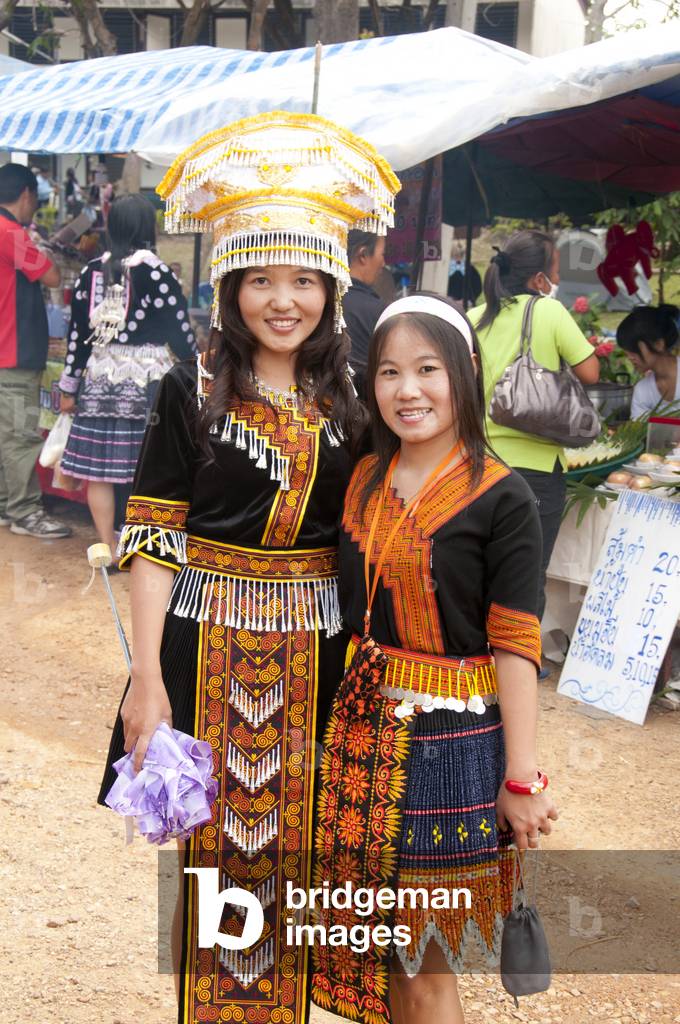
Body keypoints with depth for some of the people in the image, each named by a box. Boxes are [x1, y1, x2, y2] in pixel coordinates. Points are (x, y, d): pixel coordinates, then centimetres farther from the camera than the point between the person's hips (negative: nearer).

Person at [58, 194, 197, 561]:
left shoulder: (91, 272, 4)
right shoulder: (157, 273, -8)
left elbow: (77, 334, 7)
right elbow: (180, 334, -5)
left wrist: (69, 387, 15)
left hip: (100, 378, 4)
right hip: (147, 378, -4)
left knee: (99, 468, 8)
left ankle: (108, 549, 14)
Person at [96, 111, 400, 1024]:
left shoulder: (347, 401, 3)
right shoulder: (193, 392, -5)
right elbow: (154, 536, -7)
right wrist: (148, 674, -12)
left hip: (317, 649, 2)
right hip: (208, 640, -2)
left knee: (293, 843, 12)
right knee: (213, 838, 8)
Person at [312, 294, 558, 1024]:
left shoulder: (501, 498, -11)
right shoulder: (364, 482, 6)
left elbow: (515, 646, -13)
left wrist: (521, 778, -13)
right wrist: (344, 714, 10)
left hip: (452, 743, -5)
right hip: (363, 730, 5)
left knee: (425, 961, 6)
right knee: (379, 940, 15)